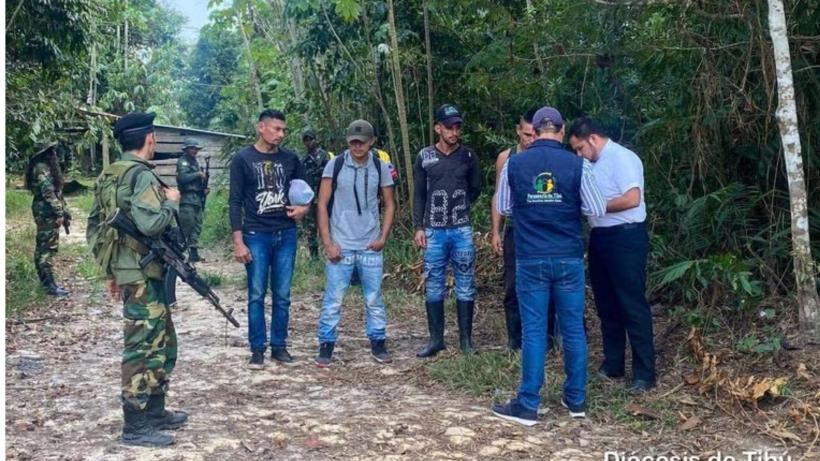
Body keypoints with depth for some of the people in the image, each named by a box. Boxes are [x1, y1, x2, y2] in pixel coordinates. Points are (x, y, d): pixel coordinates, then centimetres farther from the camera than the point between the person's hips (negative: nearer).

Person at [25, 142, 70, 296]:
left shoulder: (48, 166, 16)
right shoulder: (42, 167, -15)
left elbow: (56, 191, 19)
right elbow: (48, 192, -21)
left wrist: (64, 209, 18)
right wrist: (59, 212, -21)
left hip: (47, 212, 10)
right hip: (47, 212, -10)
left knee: (43, 247, 14)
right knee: (47, 248, -8)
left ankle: (46, 281, 21)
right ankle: (50, 285, -6)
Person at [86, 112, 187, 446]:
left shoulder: (107, 177, 14)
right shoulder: (142, 175, -15)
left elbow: (94, 228, 17)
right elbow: (150, 223, -29)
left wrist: (109, 271, 22)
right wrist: (172, 202, -10)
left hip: (125, 270, 10)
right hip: (144, 275, -10)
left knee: (162, 344, 18)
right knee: (143, 349, -2)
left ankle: (154, 412, 27)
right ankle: (136, 427, 6)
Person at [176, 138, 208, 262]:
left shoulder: (195, 162, 20)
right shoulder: (183, 162, -6)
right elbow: (183, 177, -22)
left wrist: (204, 189, 10)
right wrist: (198, 174, -13)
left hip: (197, 199, 9)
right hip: (187, 200, -9)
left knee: (197, 227, 8)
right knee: (186, 227, -11)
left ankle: (194, 252, 11)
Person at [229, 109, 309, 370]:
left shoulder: (290, 159, 7)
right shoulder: (243, 159, -2)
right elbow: (235, 202, -4)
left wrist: (304, 207, -4)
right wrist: (238, 241, -10)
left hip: (286, 235, 3)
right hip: (256, 236, -3)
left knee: (282, 295, 7)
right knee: (257, 295, 2)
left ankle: (279, 346, 18)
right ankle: (257, 350, 12)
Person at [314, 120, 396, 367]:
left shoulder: (380, 168, 2)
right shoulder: (335, 165, -5)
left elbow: (389, 204, 10)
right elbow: (322, 205, -3)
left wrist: (383, 237, -2)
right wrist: (328, 243, -9)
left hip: (370, 247, 2)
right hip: (340, 245, -2)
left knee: (374, 299, 9)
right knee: (333, 299, 0)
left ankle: (378, 343, 21)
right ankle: (326, 345, 11)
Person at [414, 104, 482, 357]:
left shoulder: (468, 155, 2)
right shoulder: (425, 156, 3)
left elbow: (475, 189, 13)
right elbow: (419, 195, 5)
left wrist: (459, 207, 4)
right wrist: (419, 226, 0)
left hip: (462, 231, 0)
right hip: (434, 231, 0)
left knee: (465, 286, 4)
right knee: (434, 287, 6)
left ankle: (466, 339, 14)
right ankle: (436, 339, 16)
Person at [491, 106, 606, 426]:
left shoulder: (514, 163, -2)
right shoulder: (578, 165, -5)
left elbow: (503, 208, 8)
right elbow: (597, 210, 1)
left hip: (530, 259, 0)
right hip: (569, 258, 1)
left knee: (533, 330, 4)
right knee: (573, 328, 11)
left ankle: (528, 405, 9)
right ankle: (576, 399, 23)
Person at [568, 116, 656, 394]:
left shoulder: (622, 157, -12)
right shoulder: (594, 163, 14)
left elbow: (632, 199, -22)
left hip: (625, 237, -9)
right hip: (601, 237, 9)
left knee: (632, 305, -4)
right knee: (606, 304, 14)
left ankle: (644, 373, 3)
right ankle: (612, 364, 25)